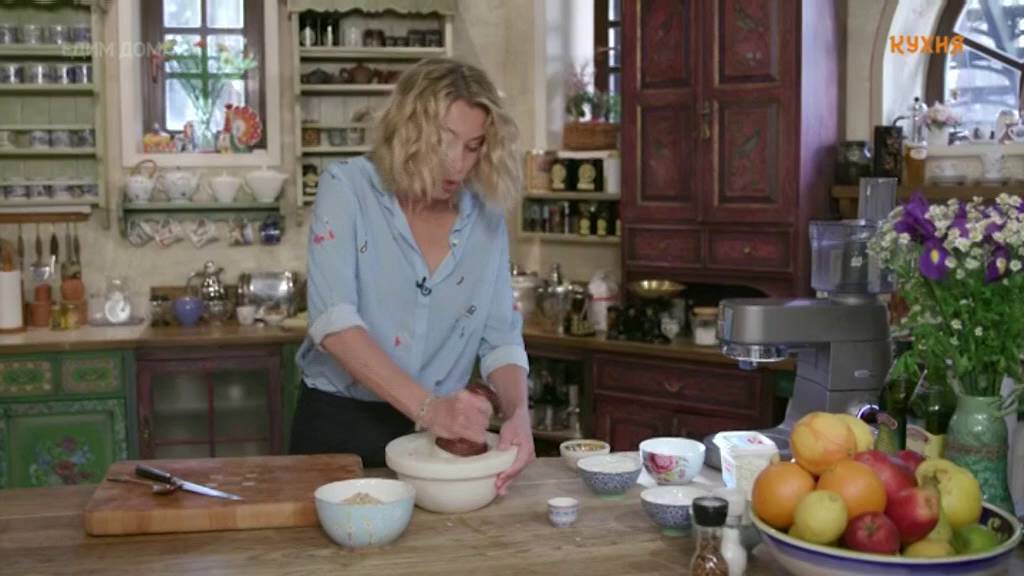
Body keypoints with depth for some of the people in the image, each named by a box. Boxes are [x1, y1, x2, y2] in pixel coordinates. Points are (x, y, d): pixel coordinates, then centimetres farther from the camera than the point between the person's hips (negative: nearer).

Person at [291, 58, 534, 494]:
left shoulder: (486, 216, 1)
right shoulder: (347, 189, -10)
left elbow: (500, 338, 1)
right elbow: (333, 321, -22)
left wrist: (518, 414, -19)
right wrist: (427, 407, -33)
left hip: (439, 431, 3)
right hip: (340, 425, -2)